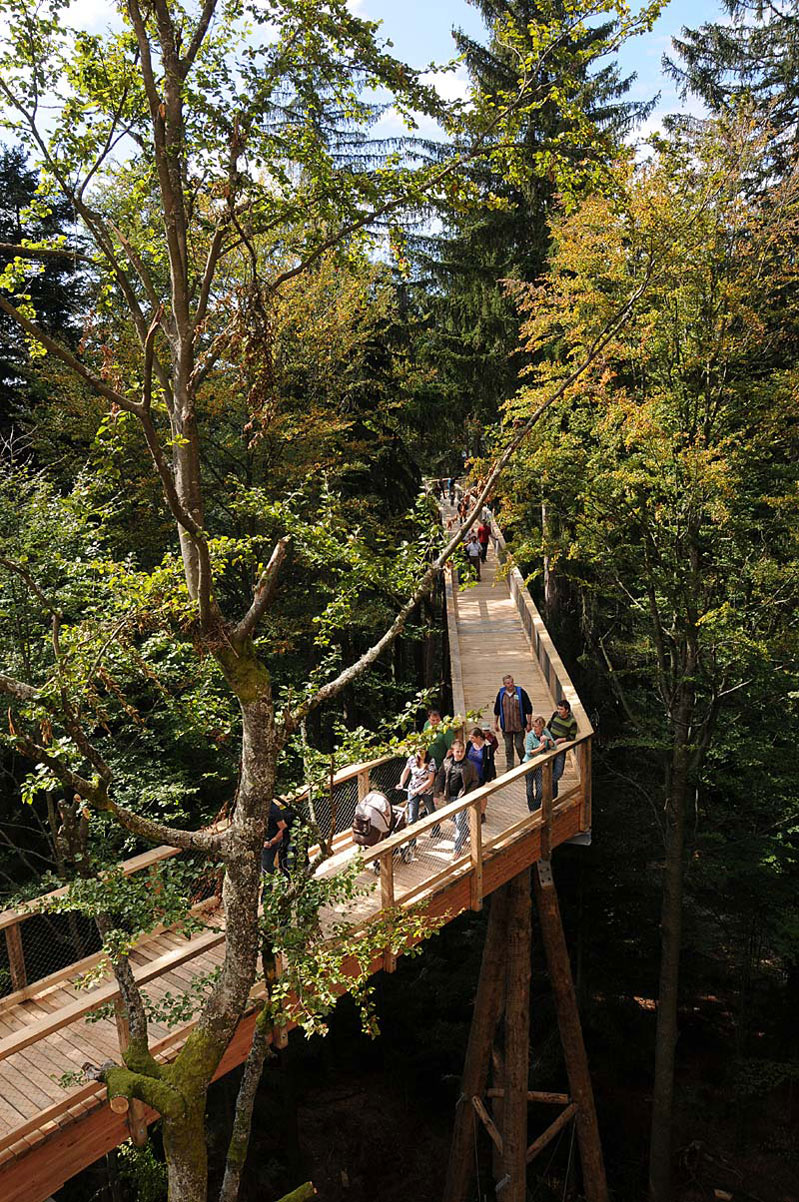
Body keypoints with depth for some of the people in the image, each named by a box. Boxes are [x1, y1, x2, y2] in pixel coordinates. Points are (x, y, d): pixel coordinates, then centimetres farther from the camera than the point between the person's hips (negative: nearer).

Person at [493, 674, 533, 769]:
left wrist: (528, 723, -5)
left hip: (519, 726, -3)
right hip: (506, 726, 3)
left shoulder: (521, 692, -8)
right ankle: (509, 767, 21)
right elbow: (497, 710, 14)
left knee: (519, 746, 0)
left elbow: (529, 709, -4)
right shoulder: (501, 694, 1)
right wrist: (495, 723, 15)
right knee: (508, 748, 9)